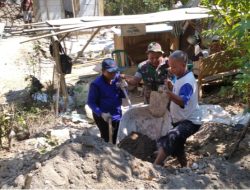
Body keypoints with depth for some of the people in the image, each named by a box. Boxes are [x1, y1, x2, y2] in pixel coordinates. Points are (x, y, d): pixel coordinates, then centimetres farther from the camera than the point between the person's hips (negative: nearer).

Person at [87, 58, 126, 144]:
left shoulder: (117, 78, -5)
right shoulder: (96, 84, -20)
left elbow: (123, 96, 3)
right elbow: (91, 102, -18)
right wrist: (101, 114, -30)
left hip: (117, 115, 6)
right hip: (102, 117, -5)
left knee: (117, 140, 20)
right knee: (107, 140, 6)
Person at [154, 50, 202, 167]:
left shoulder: (187, 81, -24)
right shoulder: (180, 78, 6)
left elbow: (183, 102, -39)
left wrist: (171, 95, -57)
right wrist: (171, 87, 1)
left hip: (189, 122, -11)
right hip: (180, 120, 11)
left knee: (169, 140, -30)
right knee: (177, 146, 23)